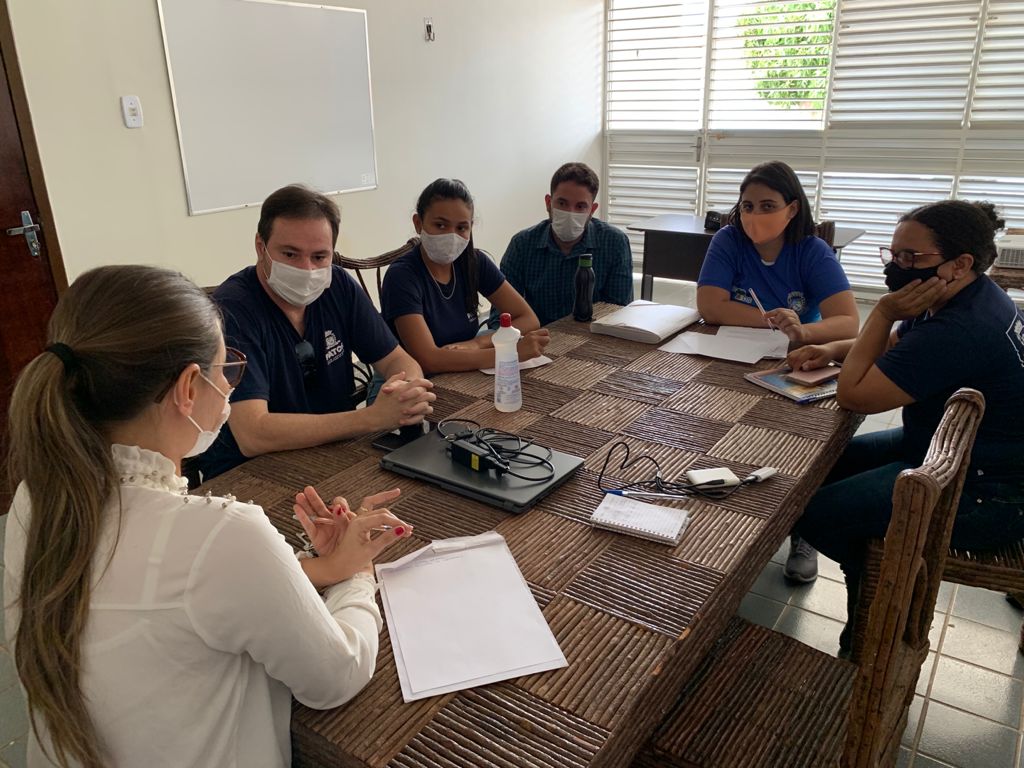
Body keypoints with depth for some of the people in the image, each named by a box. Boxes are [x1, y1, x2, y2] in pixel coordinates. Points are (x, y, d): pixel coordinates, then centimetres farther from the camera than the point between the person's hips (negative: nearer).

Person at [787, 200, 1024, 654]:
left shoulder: (960, 332, -31)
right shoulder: (971, 299, 2)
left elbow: (853, 395, -26)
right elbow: (895, 345, 19)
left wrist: (885, 312, -20)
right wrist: (833, 349, 1)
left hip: (987, 495, -11)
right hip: (953, 447, 11)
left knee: (809, 512, -15)